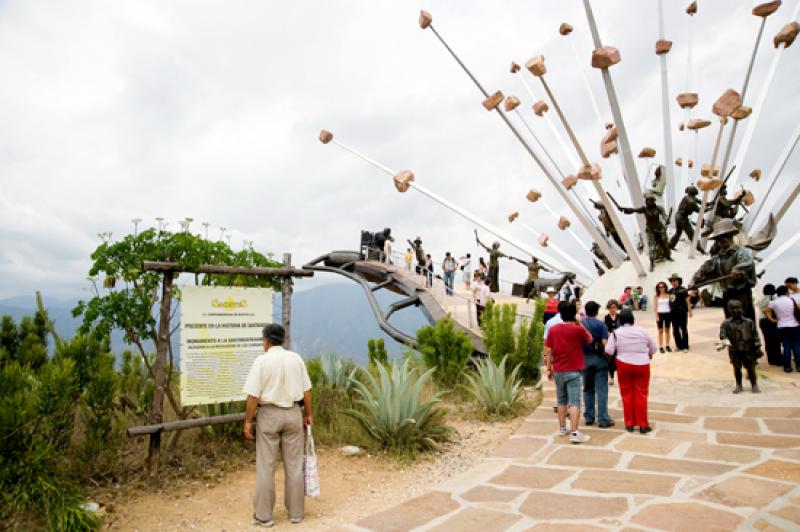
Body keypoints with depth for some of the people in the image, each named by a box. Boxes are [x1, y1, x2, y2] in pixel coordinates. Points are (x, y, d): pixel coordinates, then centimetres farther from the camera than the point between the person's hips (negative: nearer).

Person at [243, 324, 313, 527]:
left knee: (266, 466, 7)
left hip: (269, 414, -3)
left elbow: (253, 395, -14)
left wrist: (248, 421, -6)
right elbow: (306, 391, 4)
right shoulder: (296, 358, 1)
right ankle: (296, 512, 19)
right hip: (293, 413, 3)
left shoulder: (261, 361, -10)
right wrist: (308, 414, 14)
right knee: (294, 465, 11)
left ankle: (264, 515, 16)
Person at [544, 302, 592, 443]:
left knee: (561, 400, 17)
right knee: (574, 402, -3)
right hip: (573, 371, -4)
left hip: (558, 371, 4)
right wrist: (580, 324, 7)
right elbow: (590, 339, 10)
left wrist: (549, 369, 8)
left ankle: (562, 428, 26)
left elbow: (548, 351, 1)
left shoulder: (553, 329, 0)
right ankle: (574, 433, -6)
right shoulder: (578, 329, -10)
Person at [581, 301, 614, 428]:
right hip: (599, 358, -4)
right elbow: (605, 343, -14)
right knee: (601, 389, 1)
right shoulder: (600, 324, -9)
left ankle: (588, 417, 18)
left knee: (588, 389, 13)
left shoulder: (580, 323, 2)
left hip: (584, 358, 4)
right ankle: (603, 419, 2)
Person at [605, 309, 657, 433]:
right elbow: (653, 347, 7)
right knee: (641, 395, 6)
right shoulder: (642, 331, -4)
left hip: (624, 365, 0)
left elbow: (609, 351, -11)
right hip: (642, 364, 0)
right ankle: (643, 424, 10)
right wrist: (649, 355, 26)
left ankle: (629, 424, 16)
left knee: (627, 394, 10)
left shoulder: (616, 333, -7)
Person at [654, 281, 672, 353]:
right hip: (660, 314, -1)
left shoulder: (668, 295, 1)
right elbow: (655, 306, -2)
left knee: (667, 330, 9)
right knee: (660, 330, 4)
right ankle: (660, 346, 8)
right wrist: (656, 316, -7)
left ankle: (667, 345, 18)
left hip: (667, 313, 1)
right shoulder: (657, 296, -2)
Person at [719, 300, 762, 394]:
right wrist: (724, 340, -32)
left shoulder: (749, 322, 3)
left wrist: (757, 347, 4)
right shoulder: (726, 323, 0)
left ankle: (754, 385, 20)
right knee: (737, 369, 8)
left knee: (750, 368, 6)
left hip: (748, 350, 0)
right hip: (734, 350, 0)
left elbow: (755, 335, 6)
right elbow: (722, 333, -11)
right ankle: (738, 385, 20)